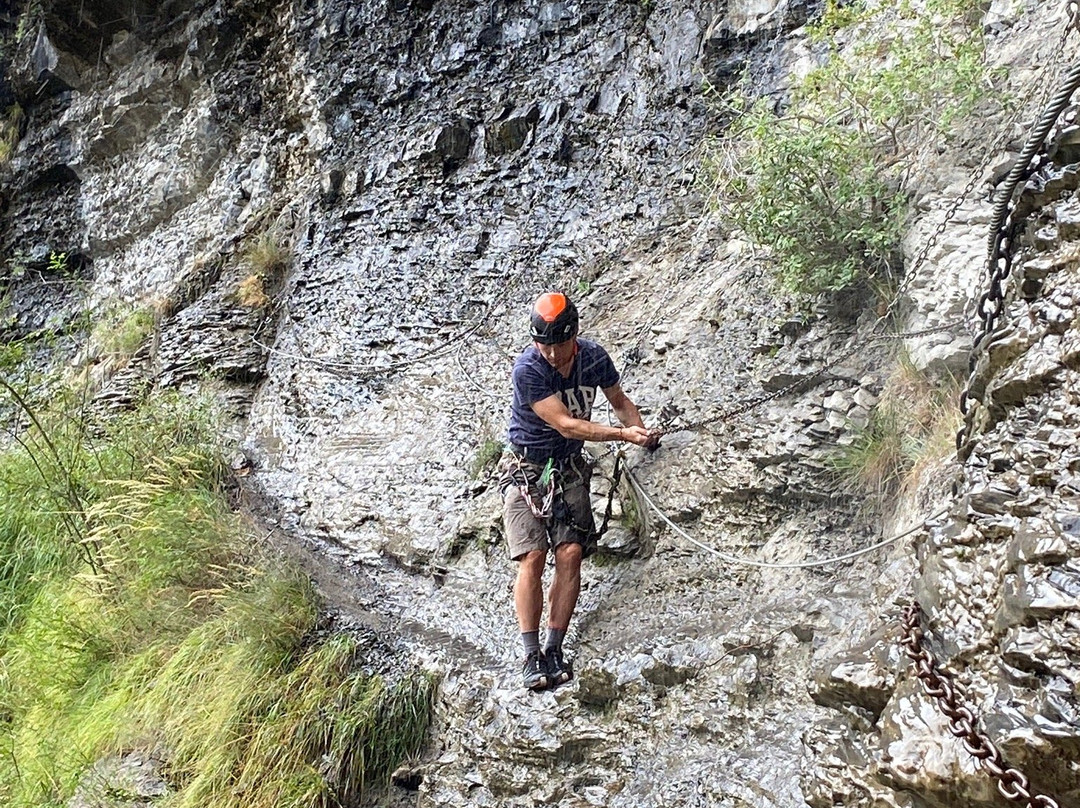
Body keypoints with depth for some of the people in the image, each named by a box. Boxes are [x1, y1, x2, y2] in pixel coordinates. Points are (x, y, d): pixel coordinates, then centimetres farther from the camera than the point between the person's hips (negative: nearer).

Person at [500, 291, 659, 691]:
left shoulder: (594, 357, -7)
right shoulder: (527, 369, -22)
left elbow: (619, 401, 11)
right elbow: (566, 424, -24)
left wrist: (642, 432, -7)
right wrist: (622, 434, -28)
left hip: (568, 468, 4)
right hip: (525, 467, -3)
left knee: (570, 554, -8)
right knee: (532, 557, -13)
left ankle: (554, 648, 1)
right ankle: (531, 654, -5)